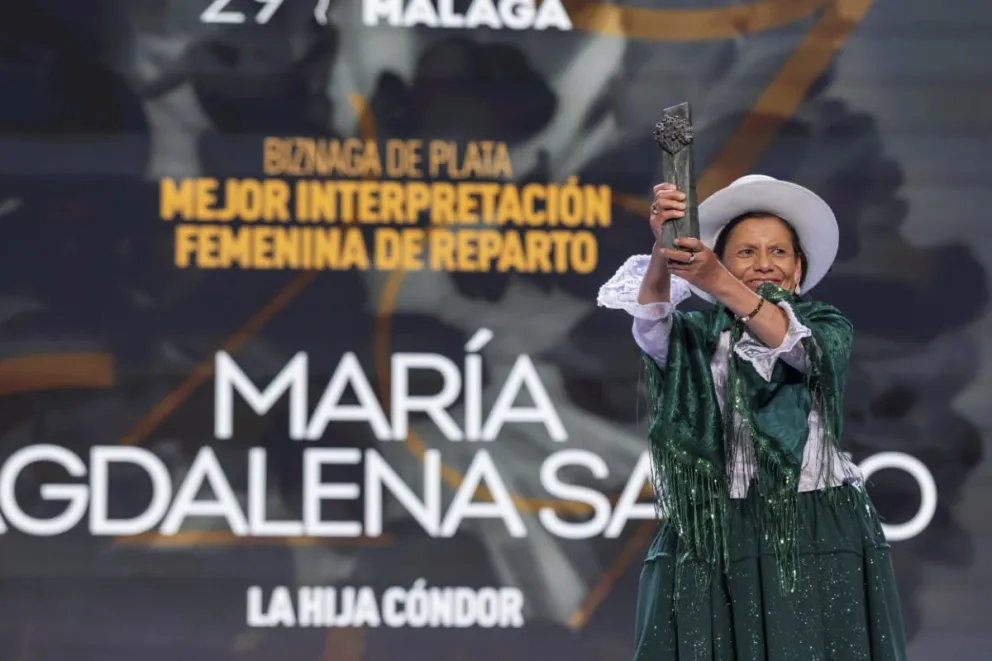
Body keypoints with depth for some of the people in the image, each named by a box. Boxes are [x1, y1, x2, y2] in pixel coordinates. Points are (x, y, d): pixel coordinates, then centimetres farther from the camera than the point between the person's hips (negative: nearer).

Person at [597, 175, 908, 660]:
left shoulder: (827, 326, 10)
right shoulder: (697, 333, 11)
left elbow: (797, 345, -13)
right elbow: (650, 327, -11)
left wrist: (717, 283, -29)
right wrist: (663, 250, -31)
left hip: (817, 542, -1)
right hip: (712, 541, 1)